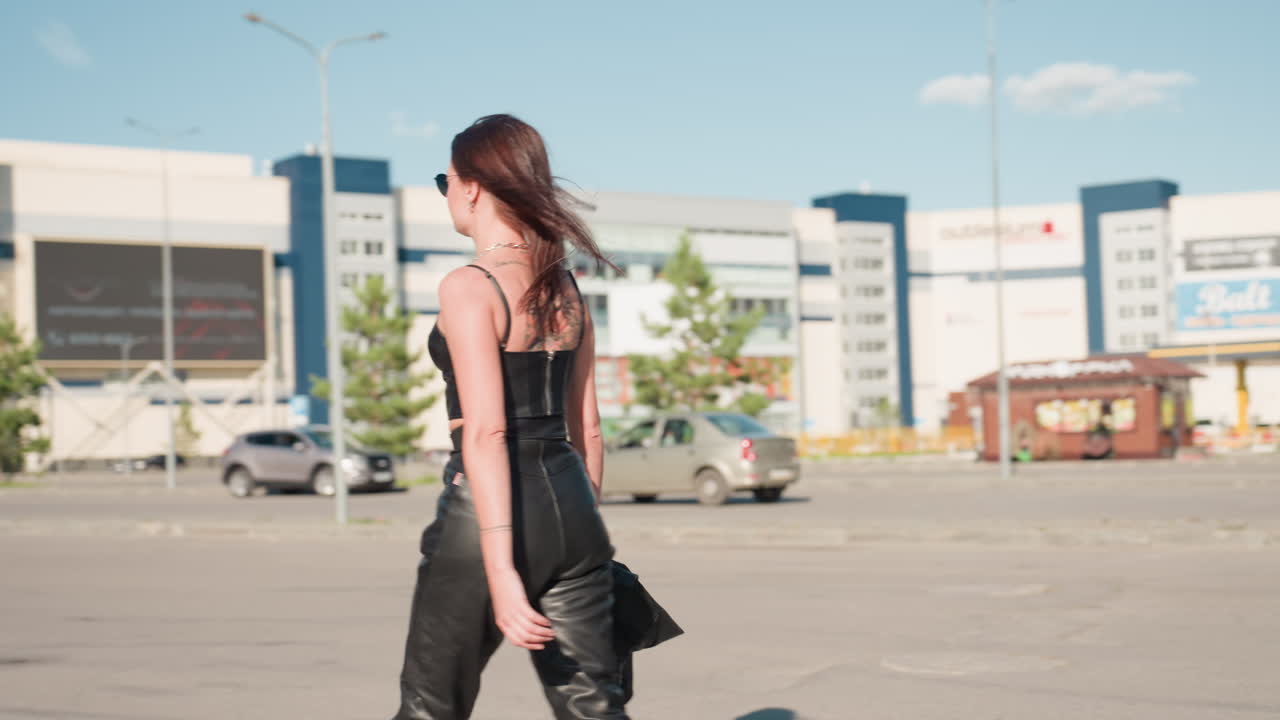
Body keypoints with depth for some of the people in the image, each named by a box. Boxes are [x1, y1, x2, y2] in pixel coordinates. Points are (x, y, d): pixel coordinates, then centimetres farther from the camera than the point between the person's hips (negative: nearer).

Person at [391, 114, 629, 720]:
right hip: (570, 504, 6)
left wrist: (500, 569, -24)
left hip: (485, 510, -6)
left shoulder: (468, 288, -11)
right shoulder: (566, 289, 10)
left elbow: (485, 432, -20)